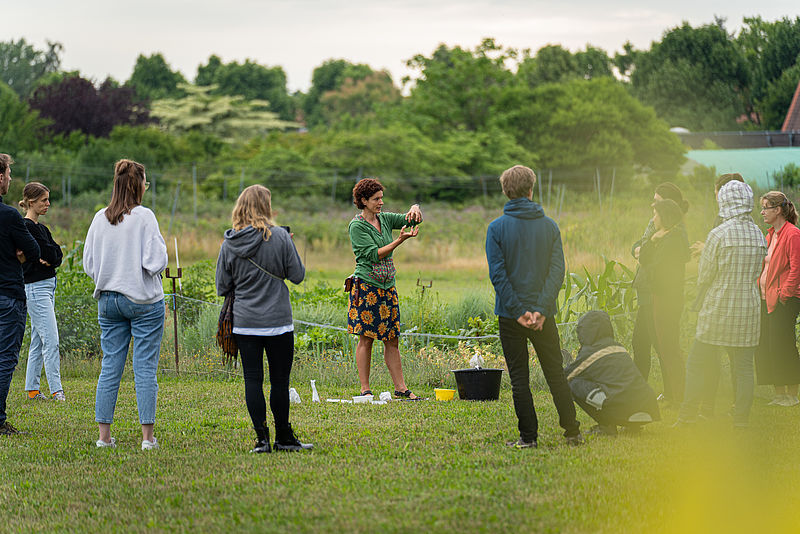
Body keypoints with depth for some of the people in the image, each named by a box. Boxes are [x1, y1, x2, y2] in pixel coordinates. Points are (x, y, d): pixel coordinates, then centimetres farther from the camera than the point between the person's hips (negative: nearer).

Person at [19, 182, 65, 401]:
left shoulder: (41, 228, 16)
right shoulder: (26, 227, -13)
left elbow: (58, 256, 7)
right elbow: (49, 253, -18)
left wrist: (47, 259, -10)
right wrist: (50, 256, 1)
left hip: (48, 286, 10)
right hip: (35, 287, -10)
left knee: (38, 341, 11)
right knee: (51, 340, -11)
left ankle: (32, 389, 14)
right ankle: (56, 390, -11)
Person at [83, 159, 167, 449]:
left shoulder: (100, 219, 3)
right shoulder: (144, 217, -12)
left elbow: (88, 263, 6)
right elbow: (155, 261, -16)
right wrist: (160, 245, 3)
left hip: (108, 301, 5)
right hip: (144, 300, -5)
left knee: (110, 366, 9)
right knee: (145, 368, -1)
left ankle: (104, 434, 8)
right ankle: (147, 436, -2)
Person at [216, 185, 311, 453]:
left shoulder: (229, 244, -1)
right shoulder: (279, 237, -8)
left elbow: (222, 287, 4)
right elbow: (297, 275, -2)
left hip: (244, 323, 2)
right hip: (278, 321, -2)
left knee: (252, 380, 5)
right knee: (279, 381, 7)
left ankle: (261, 438, 3)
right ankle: (284, 438, 14)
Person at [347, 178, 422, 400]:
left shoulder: (385, 219, 12)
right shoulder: (357, 226, -7)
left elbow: (414, 220, 9)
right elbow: (374, 254, -16)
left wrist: (415, 209, -14)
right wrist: (400, 240, -21)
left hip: (387, 287, 6)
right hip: (366, 286, -6)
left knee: (392, 339, 6)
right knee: (366, 338, -3)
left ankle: (400, 388, 9)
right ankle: (365, 390, 2)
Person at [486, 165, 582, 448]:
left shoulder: (497, 228, -5)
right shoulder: (549, 226, 1)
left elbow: (498, 274, -12)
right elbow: (557, 270, -7)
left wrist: (518, 312, -12)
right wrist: (541, 309, -12)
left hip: (511, 316, -2)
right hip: (543, 313, 2)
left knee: (519, 378, 4)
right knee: (556, 374, 12)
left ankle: (528, 436, 4)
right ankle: (572, 432, 13)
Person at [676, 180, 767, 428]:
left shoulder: (718, 235, -12)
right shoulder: (759, 235, 3)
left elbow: (704, 276, -8)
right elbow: (756, 273, 11)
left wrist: (700, 301, 9)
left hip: (718, 310, -4)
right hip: (749, 310, 4)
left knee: (698, 364, 4)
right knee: (744, 366, 8)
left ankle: (687, 417, 6)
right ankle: (741, 419, 8)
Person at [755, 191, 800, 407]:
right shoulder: (770, 235, 16)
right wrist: (761, 291, 12)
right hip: (766, 298, 9)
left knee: (781, 346, -7)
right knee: (765, 347, 7)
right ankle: (779, 395, 13)